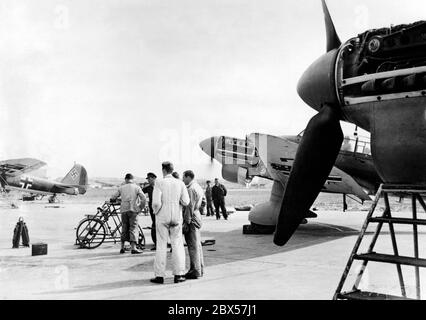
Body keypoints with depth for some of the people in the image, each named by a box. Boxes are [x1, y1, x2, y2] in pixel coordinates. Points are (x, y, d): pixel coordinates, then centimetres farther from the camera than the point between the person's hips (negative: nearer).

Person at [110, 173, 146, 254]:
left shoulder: (121, 187, 10)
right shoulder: (136, 187, 4)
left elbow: (112, 198, 9)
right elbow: (144, 199, -7)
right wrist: (140, 208, 5)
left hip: (123, 210, 3)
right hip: (133, 210, -3)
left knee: (124, 228, 14)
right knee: (134, 228, -3)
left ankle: (122, 248, 15)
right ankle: (133, 248, -13)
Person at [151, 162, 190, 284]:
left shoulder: (159, 183, -9)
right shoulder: (180, 183, -1)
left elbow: (156, 202, -16)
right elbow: (186, 202, -5)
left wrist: (156, 212, 3)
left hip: (162, 218, -2)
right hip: (176, 218, 2)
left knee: (161, 246, 6)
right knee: (177, 245, 9)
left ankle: (159, 275, 10)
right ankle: (178, 274, 9)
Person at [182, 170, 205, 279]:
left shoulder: (191, 189, -16)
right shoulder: (198, 187, 15)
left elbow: (190, 207, -19)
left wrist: (186, 222, -18)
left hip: (191, 218, -10)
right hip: (197, 216, 10)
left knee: (193, 245, -5)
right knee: (197, 244, 14)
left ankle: (195, 271, -1)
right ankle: (200, 269, 21)